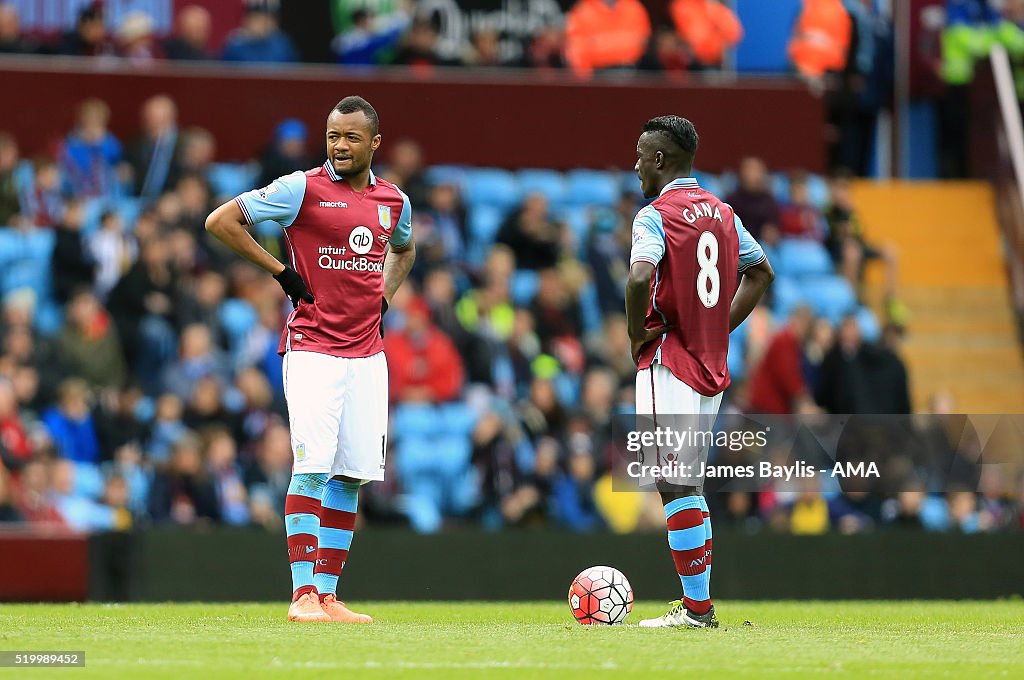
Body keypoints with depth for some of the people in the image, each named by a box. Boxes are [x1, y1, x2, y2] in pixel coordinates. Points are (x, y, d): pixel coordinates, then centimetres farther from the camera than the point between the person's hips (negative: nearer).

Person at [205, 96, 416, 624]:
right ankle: (303, 595, -15)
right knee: (313, 467, -14)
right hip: (312, 350, -5)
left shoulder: (393, 201, 11)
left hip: (367, 354, 5)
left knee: (350, 476, 4)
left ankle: (327, 595, 8)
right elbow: (220, 221, -6)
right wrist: (281, 272, -8)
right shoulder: (302, 189, -5)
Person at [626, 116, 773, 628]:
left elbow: (640, 278, -30)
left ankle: (696, 608, -8)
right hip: (712, 367, 8)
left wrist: (636, 335, -14)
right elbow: (762, 272, 23)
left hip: (669, 367, -8)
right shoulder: (722, 212, 12)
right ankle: (697, 603, 16)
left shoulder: (655, 216, -12)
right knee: (688, 484, 15)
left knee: (675, 486, -6)